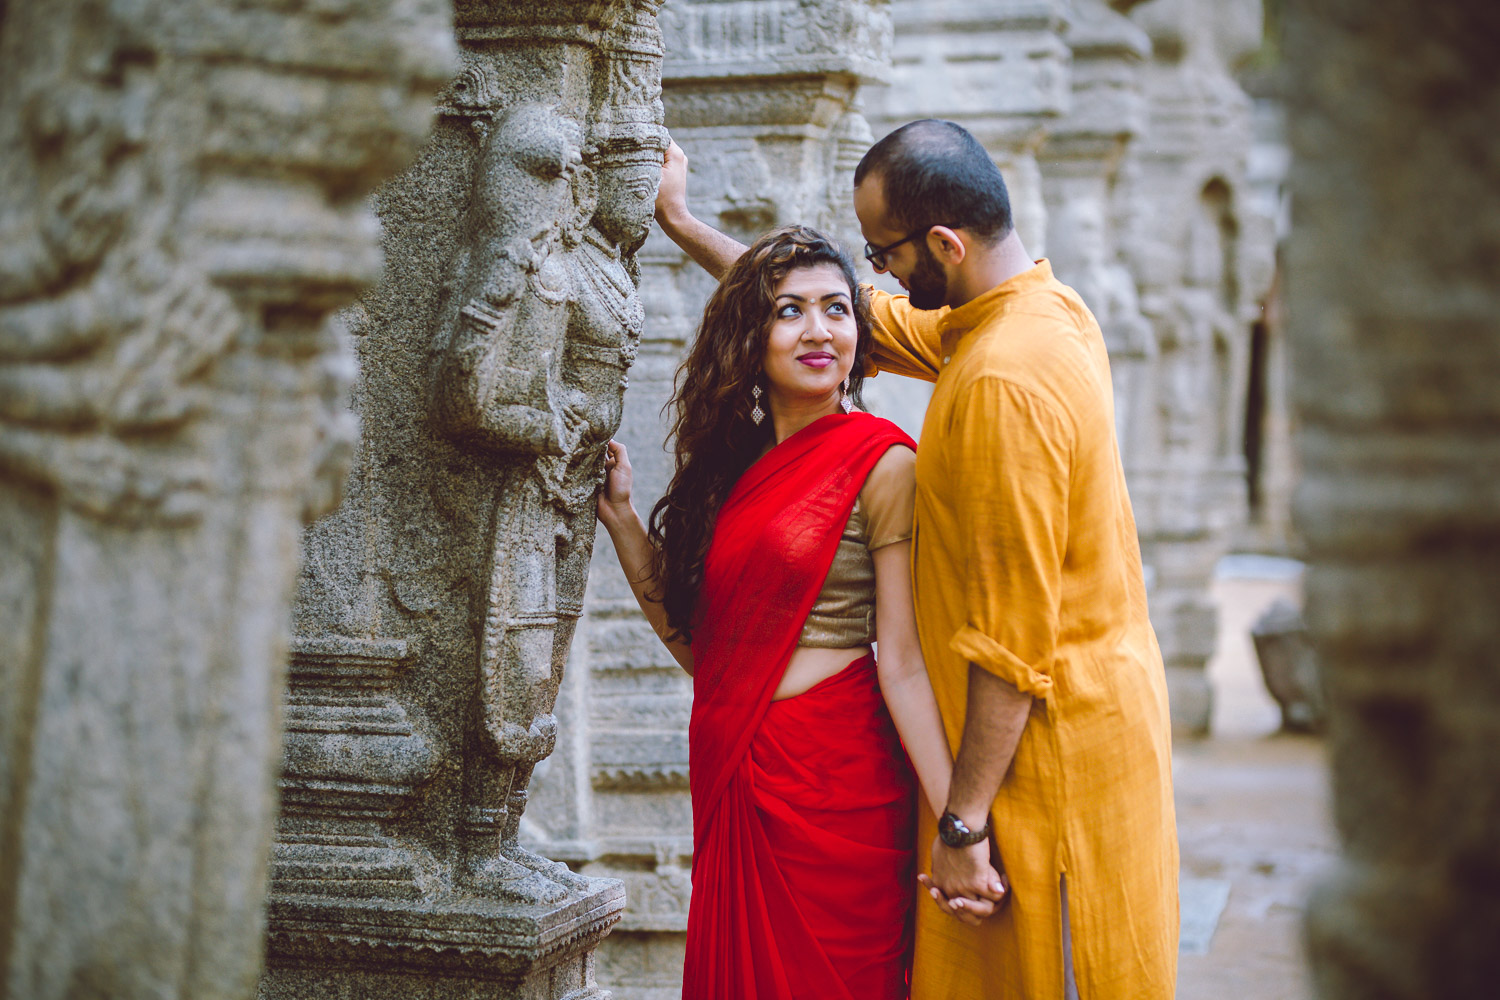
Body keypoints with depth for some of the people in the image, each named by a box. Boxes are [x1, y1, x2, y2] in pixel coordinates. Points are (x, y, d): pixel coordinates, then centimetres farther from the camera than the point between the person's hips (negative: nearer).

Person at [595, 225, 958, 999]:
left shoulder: (881, 464, -8)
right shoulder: (736, 465, 10)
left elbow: (903, 659, -14)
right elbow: (698, 644, 11)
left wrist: (955, 819, -22)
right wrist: (619, 516, 11)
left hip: (833, 786, -6)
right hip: (733, 785, 6)